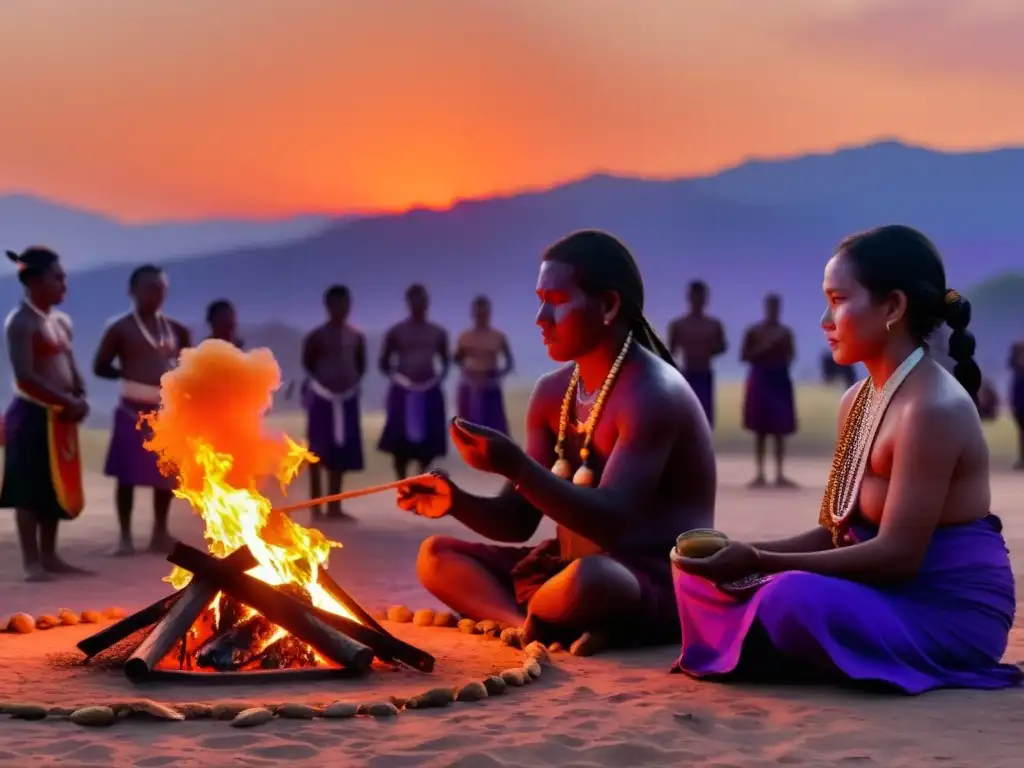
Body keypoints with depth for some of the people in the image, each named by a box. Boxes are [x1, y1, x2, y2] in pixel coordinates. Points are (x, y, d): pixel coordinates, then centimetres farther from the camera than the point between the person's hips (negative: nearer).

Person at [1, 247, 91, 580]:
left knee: (57, 487, 11)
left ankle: (49, 557, 18)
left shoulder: (61, 320, 13)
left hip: (60, 416, 8)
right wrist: (68, 403, -18)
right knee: (31, 489, -4)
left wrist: (79, 401, -3)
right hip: (33, 415, -8)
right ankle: (31, 561, 0)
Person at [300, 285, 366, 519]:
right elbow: (307, 364, 3)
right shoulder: (316, 336, -6)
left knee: (341, 452, 6)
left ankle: (334, 505, 13)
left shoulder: (357, 337, 5)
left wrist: (352, 383, 2)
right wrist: (319, 381, 0)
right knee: (318, 451, -1)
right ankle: (316, 504, 4)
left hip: (348, 399, 4)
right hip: (322, 397, -4)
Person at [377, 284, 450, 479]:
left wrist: (440, 377, -1)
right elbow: (384, 363, 6)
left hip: (430, 392, 2)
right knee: (400, 444, -1)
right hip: (403, 392, -2)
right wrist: (395, 378, -9)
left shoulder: (438, 333, 6)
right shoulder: (395, 332, 0)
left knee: (428, 443, 4)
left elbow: (445, 361, 16)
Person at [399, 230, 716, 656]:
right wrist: (457, 502, -11)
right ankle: (556, 630, -22)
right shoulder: (551, 393, 8)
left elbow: (610, 523, -27)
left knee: (585, 579, -41)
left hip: (663, 586, -9)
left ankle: (504, 612, -9)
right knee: (437, 556, 0)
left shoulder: (653, 393, -17)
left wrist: (516, 466, -35)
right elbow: (518, 521, 9)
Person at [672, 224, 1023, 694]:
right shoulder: (856, 401, 10)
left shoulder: (931, 408, -20)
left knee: (795, 600, -35)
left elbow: (899, 554, -25)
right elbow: (838, 532, 10)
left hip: (949, 613, -9)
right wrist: (749, 556, -7)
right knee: (702, 575, 5)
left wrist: (761, 563, -26)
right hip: (888, 597, 9)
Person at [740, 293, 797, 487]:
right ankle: (760, 474, 2)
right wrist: (762, 348, -13)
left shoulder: (785, 332, 8)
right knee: (760, 430, 0)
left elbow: (791, 355, 13)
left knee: (780, 430, 0)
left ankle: (780, 474, 2)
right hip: (760, 378, -2)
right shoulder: (754, 331, 2)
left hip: (780, 378, 2)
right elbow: (744, 356, -1)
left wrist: (786, 359, -9)